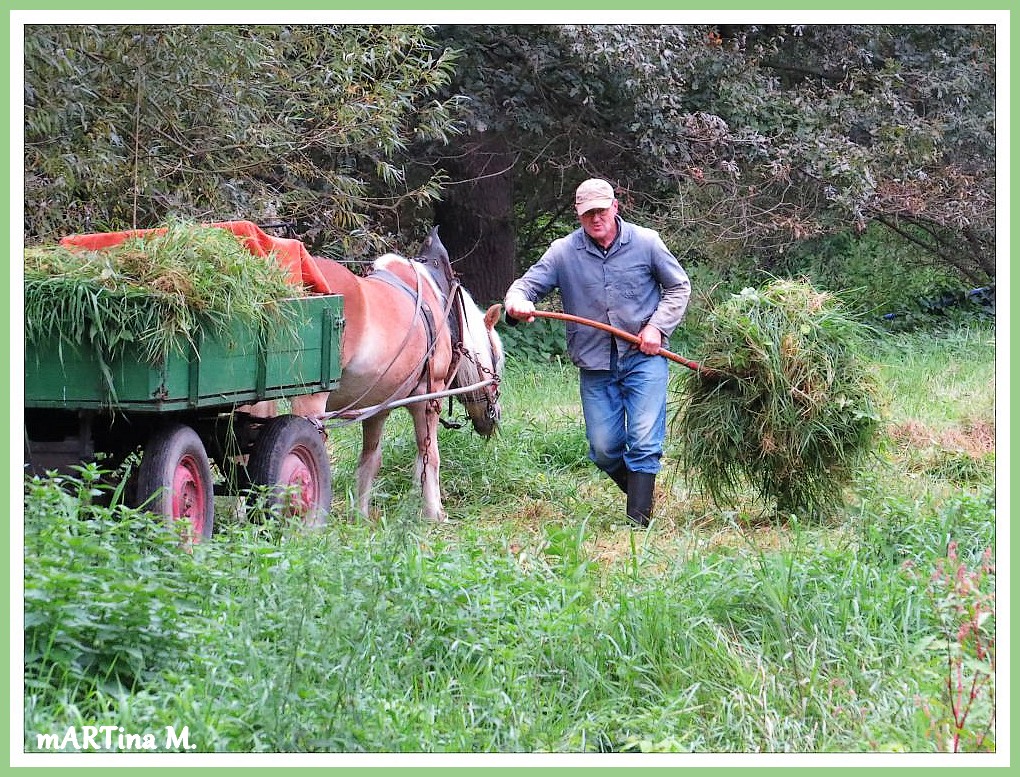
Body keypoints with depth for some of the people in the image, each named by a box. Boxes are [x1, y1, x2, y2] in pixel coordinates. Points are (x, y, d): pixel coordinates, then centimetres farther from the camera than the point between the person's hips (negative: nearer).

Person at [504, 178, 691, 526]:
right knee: (603, 451, 3)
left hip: (644, 358, -2)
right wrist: (517, 301, -26)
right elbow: (527, 284, 0)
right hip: (595, 365, 2)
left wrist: (658, 327, -6)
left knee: (644, 442, -11)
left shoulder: (645, 242, -1)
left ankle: (638, 521, -7)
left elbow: (679, 287, 8)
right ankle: (640, 492, 31)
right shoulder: (563, 252, 1)